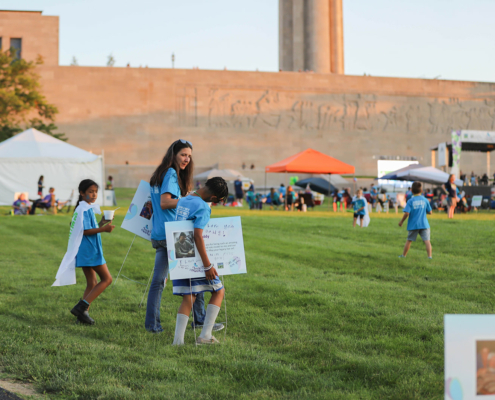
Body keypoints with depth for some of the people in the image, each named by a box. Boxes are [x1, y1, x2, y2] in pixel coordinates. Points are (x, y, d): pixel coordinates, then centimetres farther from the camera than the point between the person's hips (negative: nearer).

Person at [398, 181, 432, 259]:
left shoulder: (410, 201, -7)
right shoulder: (425, 200, 0)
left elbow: (406, 213, -14)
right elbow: (430, 212, 8)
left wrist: (401, 221, -1)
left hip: (413, 225, 0)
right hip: (424, 224, 0)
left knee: (409, 240, 13)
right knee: (427, 240, -4)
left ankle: (403, 255, 24)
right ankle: (429, 256, -12)